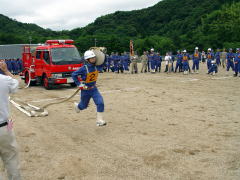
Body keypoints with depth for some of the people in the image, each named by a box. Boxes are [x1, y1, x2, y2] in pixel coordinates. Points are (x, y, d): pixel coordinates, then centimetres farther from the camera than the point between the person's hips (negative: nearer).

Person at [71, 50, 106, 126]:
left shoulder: (94, 67, -5)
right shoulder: (84, 68, -21)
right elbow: (73, 75, -15)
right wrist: (79, 84, -16)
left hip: (94, 89, 4)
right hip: (85, 90, -4)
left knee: (100, 103, -14)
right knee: (84, 105, 16)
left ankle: (99, 121, -6)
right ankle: (76, 105, 52)